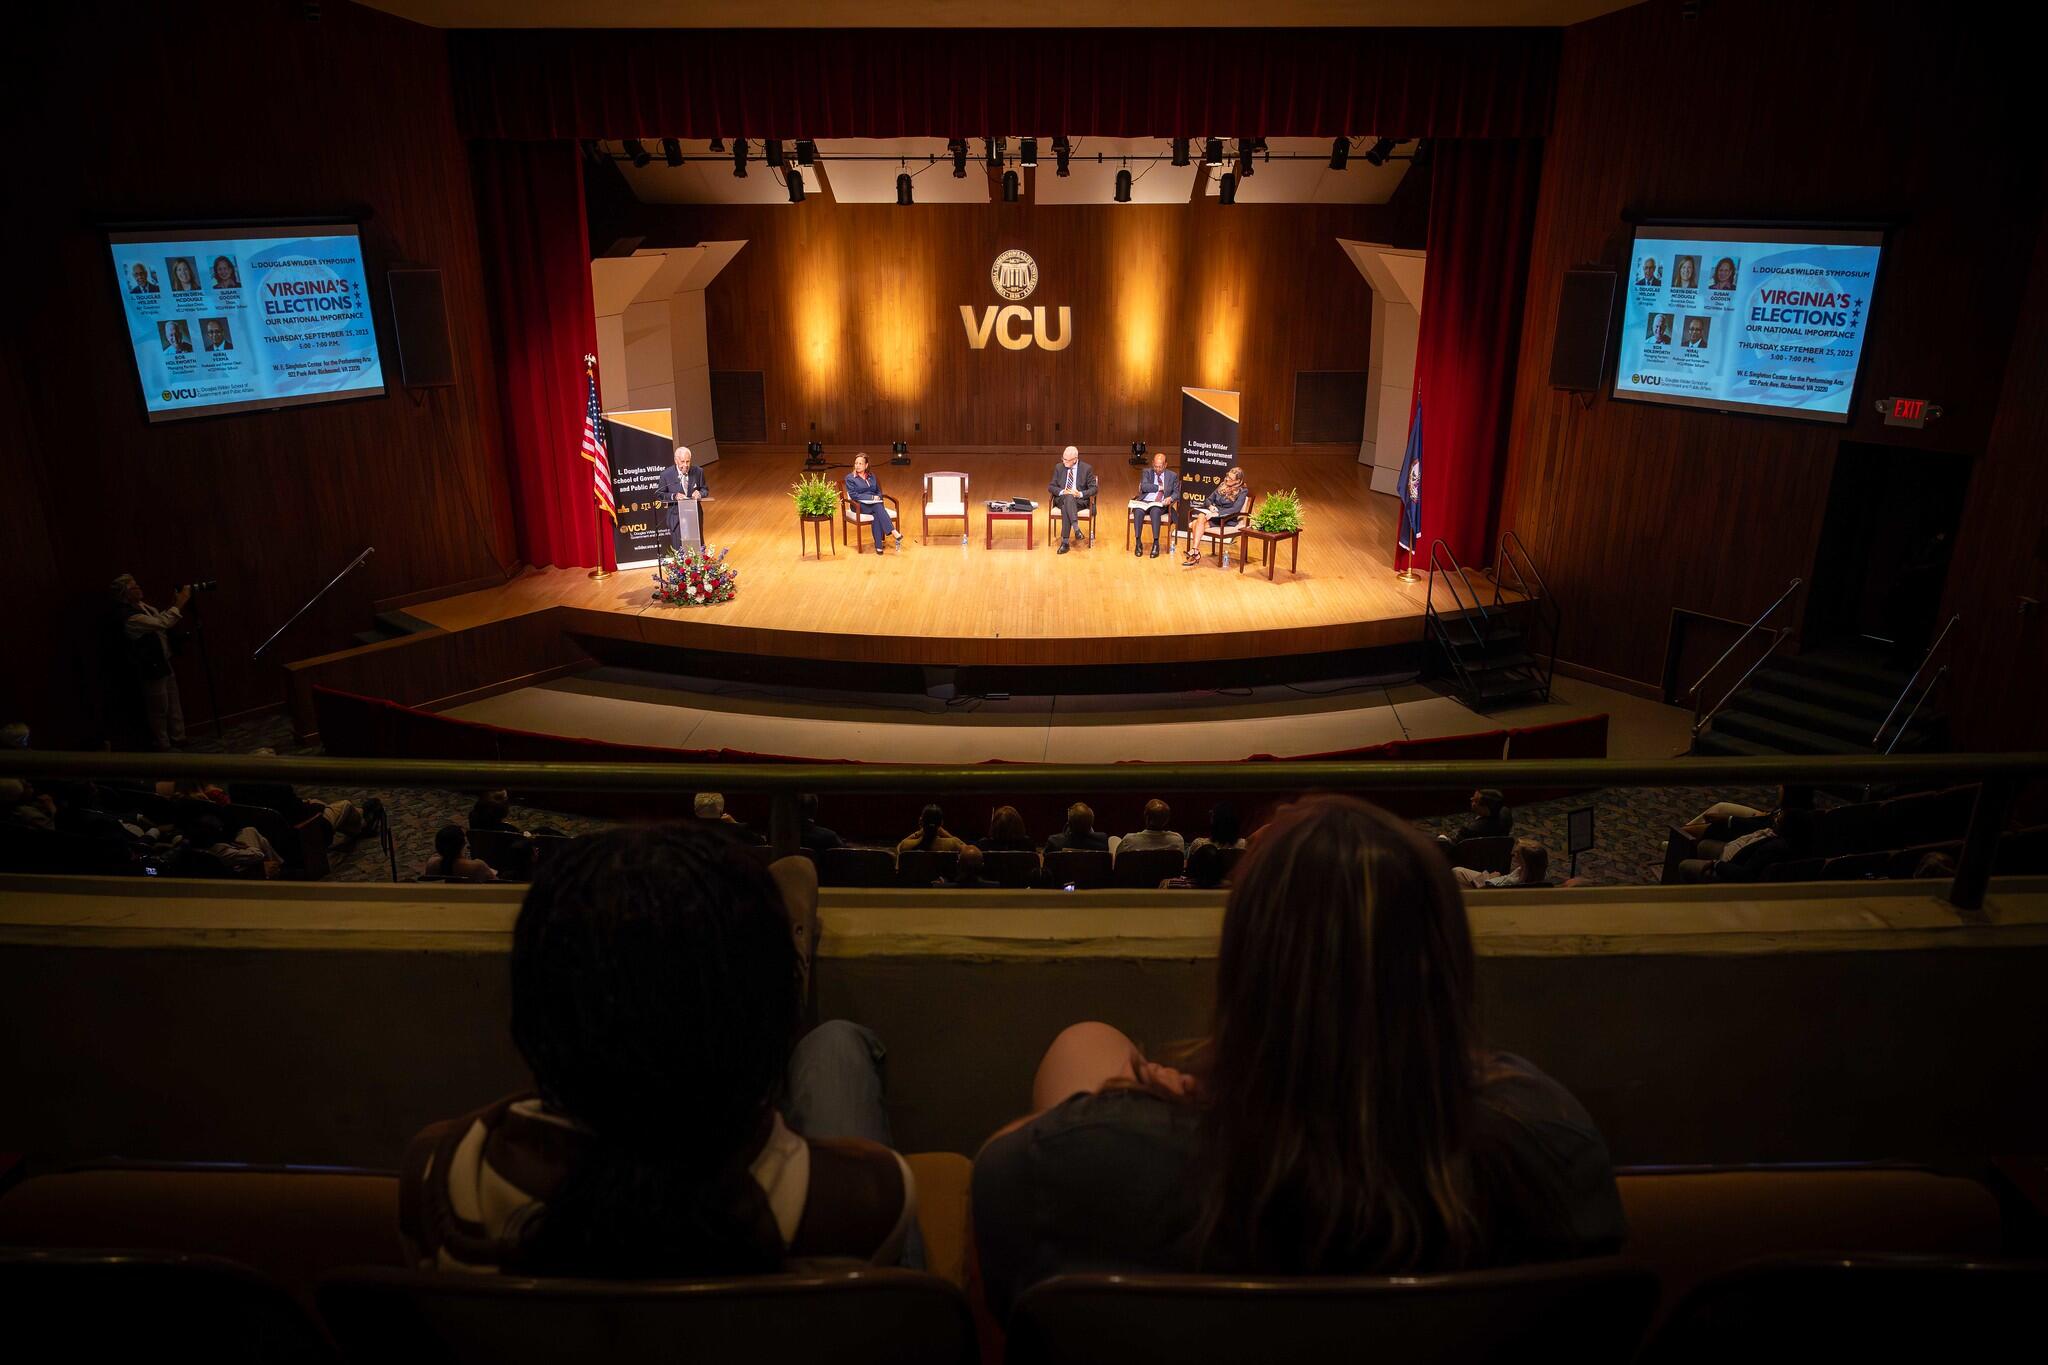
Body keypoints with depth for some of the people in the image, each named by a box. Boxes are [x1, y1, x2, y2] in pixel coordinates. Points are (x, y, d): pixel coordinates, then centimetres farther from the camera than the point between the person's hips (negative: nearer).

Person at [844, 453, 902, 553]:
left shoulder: (872, 477, 18)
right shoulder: (850, 478, 2)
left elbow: (879, 492, 21)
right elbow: (854, 495, -7)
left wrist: (877, 498, -5)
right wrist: (872, 497, -13)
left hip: (875, 504, 4)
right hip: (859, 505, -4)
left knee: (877, 514, -34)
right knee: (878, 507, -34)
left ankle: (878, 545, -36)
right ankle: (895, 534, -46)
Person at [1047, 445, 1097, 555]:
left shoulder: (1087, 468, 2)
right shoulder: (1058, 467, 9)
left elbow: (1093, 488, -1)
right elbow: (1051, 486, 8)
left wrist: (1080, 494, -19)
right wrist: (1062, 492, -13)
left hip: (1080, 500, -2)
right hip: (1061, 499, 2)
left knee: (1065, 508, -37)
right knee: (1067, 498, -37)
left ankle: (1065, 542, -43)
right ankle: (1076, 528, -48)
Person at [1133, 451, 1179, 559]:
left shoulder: (1173, 476, 14)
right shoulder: (1147, 472, 13)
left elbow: (1177, 493, 9)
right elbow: (1144, 487, -4)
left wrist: (1171, 498, -14)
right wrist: (1160, 487, -8)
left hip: (1160, 505, -1)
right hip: (1144, 502, 1)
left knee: (1155, 511, -37)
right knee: (1138, 511, -35)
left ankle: (1156, 543, -37)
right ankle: (1138, 542, -29)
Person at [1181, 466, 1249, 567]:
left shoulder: (1242, 492, -3)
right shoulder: (1222, 486, 16)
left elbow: (1235, 509, -17)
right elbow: (1209, 500, 19)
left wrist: (1217, 513, -26)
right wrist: (1210, 506, -6)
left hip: (1227, 519, -6)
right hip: (1213, 514, 6)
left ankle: (1195, 552, -34)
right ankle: (1195, 553, -35)